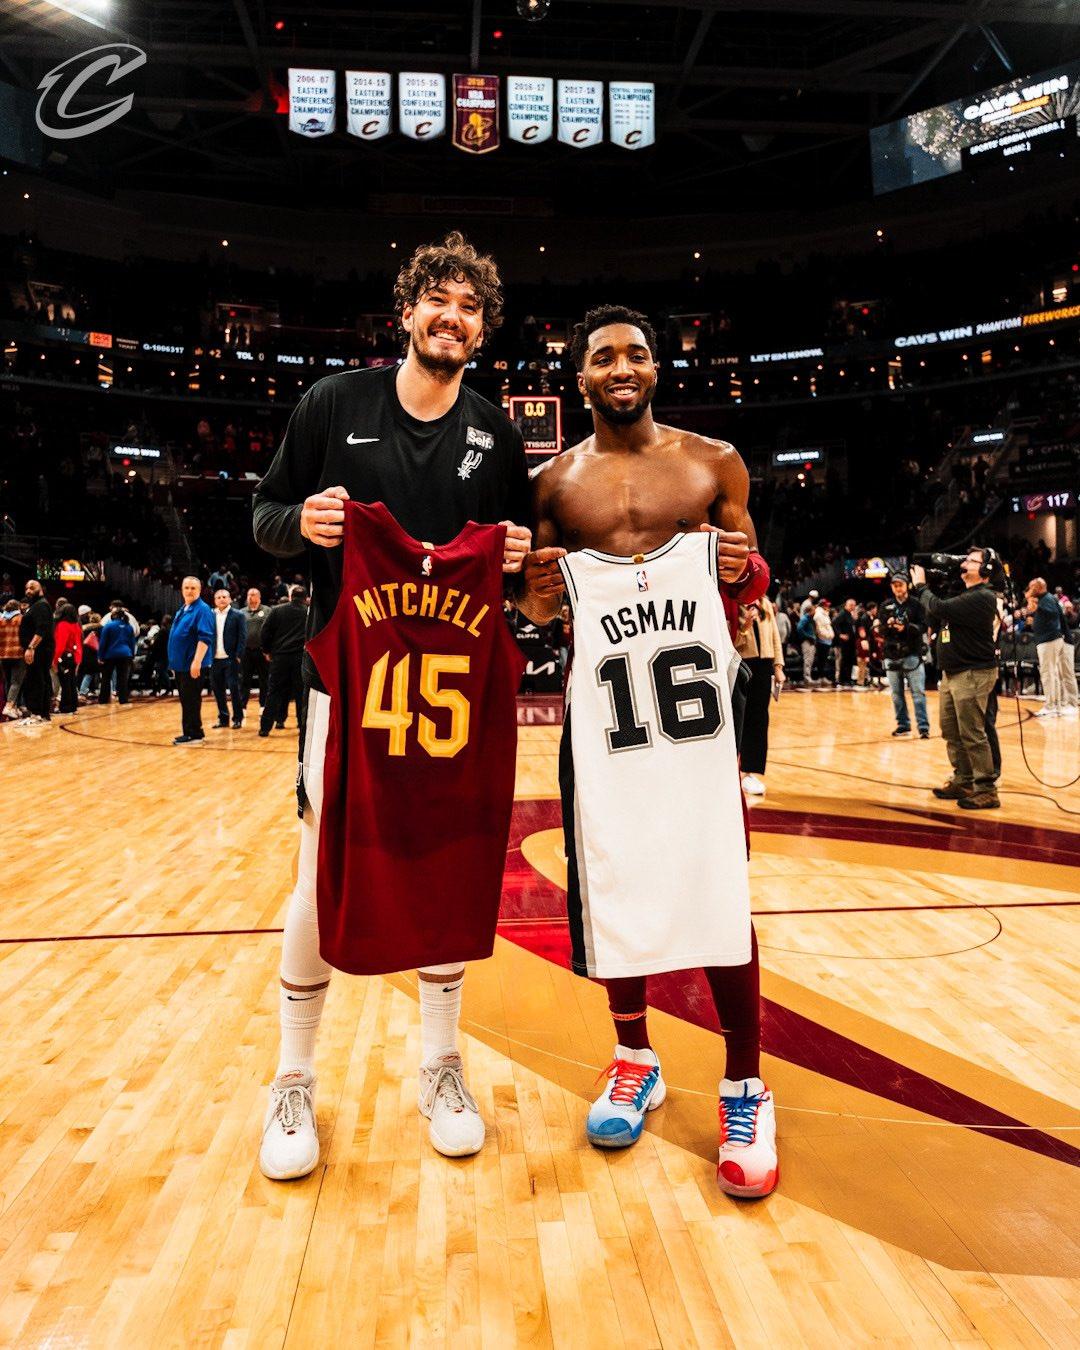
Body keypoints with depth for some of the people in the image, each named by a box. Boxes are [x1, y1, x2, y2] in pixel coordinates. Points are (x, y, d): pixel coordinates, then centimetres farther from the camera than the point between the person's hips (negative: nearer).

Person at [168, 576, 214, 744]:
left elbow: (205, 638, -20)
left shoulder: (202, 610, -11)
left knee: (191, 700, -6)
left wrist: (197, 662, -26)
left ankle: (194, 734, 0)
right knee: (185, 699, 12)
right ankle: (190, 733, 19)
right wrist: (174, 661, 20)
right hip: (180, 663, 9)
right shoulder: (182, 610, 17)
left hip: (193, 664, -9)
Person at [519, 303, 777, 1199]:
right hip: (604, 698, 2)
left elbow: (752, 587, 10)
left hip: (699, 690, -1)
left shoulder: (715, 463, 7)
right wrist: (537, 599, -10)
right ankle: (635, 1061, 29)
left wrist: (745, 573, -13)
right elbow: (542, 614, 13)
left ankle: (746, 1090, 18)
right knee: (612, 886, 7)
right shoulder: (554, 483, 9)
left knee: (718, 890, 0)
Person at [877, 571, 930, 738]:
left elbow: (923, 627, -6)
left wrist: (906, 627, -22)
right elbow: (880, 630, 7)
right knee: (897, 694, 9)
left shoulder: (916, 604, -1)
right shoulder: (886, 606, 9)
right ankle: (903, 725, 19)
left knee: (918, 692, -4)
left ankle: (923, 727, -3)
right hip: (892, 655, 4)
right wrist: (888, 625, -14)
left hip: (912, 654, -4)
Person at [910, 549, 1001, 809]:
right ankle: (963, 782, 22)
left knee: (972, 735, -8)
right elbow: (935, 618, 19)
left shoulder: (983, 598, -15)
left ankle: (986, 791, -3)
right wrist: (922, 588, 9)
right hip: (951, 674, 10)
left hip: (973, 675, -10)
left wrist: (920, 586, -8)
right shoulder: (964, 596, 18)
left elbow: (940, 609, -23)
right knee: (952, 733, 12)